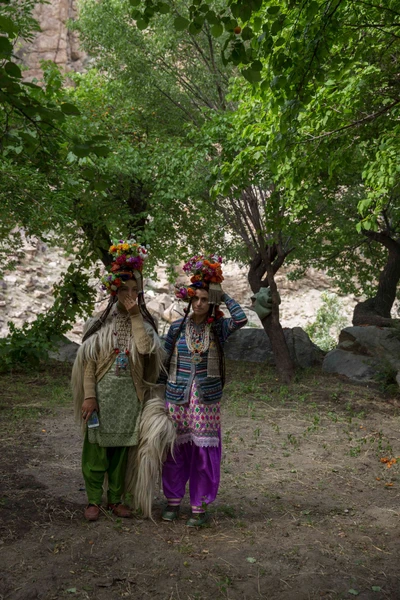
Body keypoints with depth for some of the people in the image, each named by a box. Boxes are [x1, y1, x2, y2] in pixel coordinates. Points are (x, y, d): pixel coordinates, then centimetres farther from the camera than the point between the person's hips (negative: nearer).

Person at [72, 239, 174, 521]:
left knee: (122, 447, 9)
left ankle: (116, 498, 21)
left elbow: (146, 348, -16)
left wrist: (135, 316, -13)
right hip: (102, 394, -2)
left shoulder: (143, 323, 5)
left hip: (130, 397, 2)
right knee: (97, 446, 1)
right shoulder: (100, 324, 0)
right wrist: (88, 396, -10)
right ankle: (94, 500, 12)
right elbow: (89, 362, -3)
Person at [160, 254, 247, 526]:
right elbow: (165, 362, 9)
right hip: (177, 399, 1)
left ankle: (200, 507, 16)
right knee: (175, 449, 8)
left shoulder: (219, 328, -1)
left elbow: (241, 318, -22)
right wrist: (161, 393, 8)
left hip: (206, 401, -1)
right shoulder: (177, 327, 3)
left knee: (203, 452, 2)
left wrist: (223, 294, -11)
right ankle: (173, 501, 26)